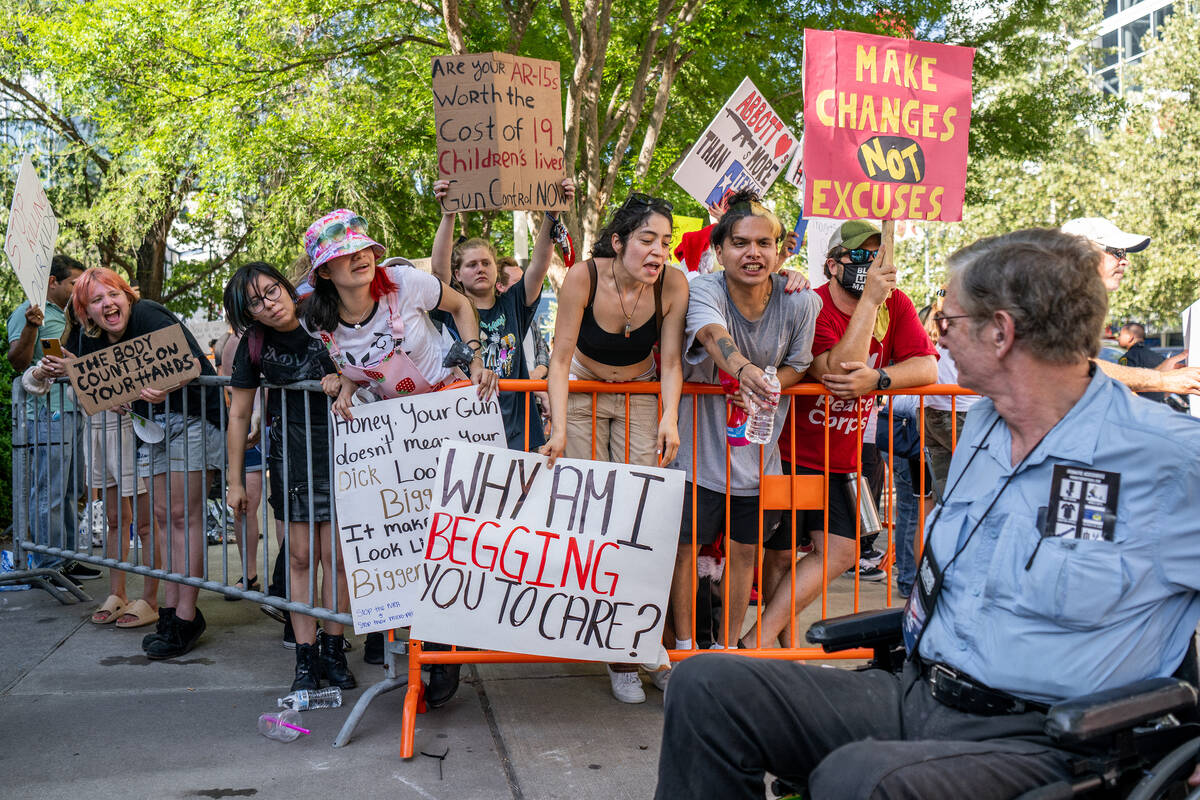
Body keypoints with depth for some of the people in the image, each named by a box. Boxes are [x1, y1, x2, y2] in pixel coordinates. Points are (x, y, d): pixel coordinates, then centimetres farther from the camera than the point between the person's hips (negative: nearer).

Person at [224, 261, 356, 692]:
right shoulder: (254, 342, -3)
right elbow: (239, 414, 4)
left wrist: (343, 378, -19)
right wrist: (234, 480, 5)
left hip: (339, 444, -1)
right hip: (291, 451, 1)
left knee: (335, 554, 0)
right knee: (300, 557, 3)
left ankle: (334, 650, 13)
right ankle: (306, 656, 11)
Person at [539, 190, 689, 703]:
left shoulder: (673, 284, -17)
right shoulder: (583, 278, -22)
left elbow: (671, 361, -11)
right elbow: (560, 358, -19)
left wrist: (670, 417, -26)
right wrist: (558, 428, -29)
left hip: (640, 398, 2)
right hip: (581, 396, -1)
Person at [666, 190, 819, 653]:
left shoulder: (799, 303, -13)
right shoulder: (704, 289, -20)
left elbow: (797, 367, 0)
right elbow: (713, 334, -41)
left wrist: (765, 388, -22)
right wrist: (743, 369, -63)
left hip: (759, 452, 2)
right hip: (700, 445, -2)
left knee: (745, 549, 14)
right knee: (685, 545, 8)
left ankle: (727, 646, 34)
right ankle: (684, 645, 28)